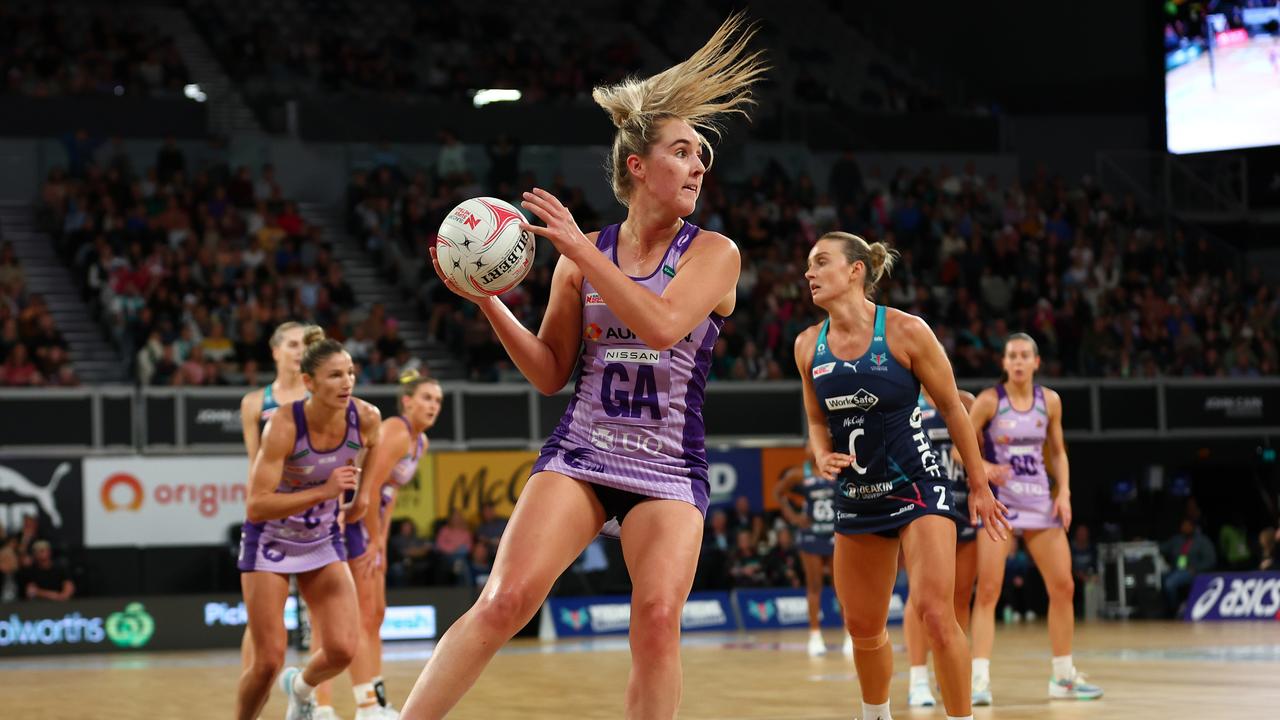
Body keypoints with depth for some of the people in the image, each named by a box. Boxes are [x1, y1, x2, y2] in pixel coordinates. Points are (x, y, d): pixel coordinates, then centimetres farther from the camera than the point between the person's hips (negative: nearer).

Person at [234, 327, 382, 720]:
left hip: (323, 540, 4)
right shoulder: (284, 425, -28)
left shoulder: (366, 418, -15)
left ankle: (300, 687, 27)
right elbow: (256, 506, -32)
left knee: (342, 650, -7)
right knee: (268, 661, -8)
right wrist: (324, 491, -37)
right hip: (270, 541, -4)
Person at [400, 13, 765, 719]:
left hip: (670, 468, -1)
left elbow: (661, 323, -21)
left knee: (657, 620, -19)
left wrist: (581, 250, -17)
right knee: (506, 598, -16)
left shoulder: (713, 253, -2)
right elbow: (550, 373, 9)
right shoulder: (580, 256, 5)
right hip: (579, 454, 1)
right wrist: (488, 299, -3)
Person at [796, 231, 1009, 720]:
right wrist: (822, 457, -7)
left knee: (935, 615, -17)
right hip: (856, 498, 5)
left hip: (918, 488, -5)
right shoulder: (808, 345, 1)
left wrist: (979, 485, 3)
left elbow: (951, 408, -3)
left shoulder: (905, 331, -12)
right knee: (862, 627, 12)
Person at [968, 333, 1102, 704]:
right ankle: (980, 679, -13)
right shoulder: (989, 400, -8)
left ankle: (1063, 676, 19)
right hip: (998, 501, -4)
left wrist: (1064, 493, 1)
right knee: (988, 590, -12)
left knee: (1063, 587, 5)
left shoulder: (1049, 400, 4)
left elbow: (1057, 452, 14)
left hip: (1040, 501, 4)